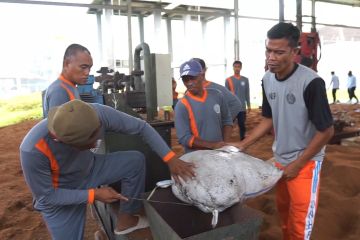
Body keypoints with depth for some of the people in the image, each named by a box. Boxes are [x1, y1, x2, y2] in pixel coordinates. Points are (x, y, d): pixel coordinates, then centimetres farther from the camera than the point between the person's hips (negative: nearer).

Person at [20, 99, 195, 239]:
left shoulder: (99, 114, -32)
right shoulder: (33, 150, -38)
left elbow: (141, 127, -20)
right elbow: (45, 196, -23)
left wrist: (170, 159, -24)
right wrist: (93, 194, -26)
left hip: (89, 169, 4)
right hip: (58, 197, -3)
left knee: (135, 160, -10)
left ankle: (125, 220, 9)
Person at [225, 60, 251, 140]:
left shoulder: (245, 79, 6)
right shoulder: (228, 80, -1)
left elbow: (247, 93, 10)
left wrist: (248, 105, 9)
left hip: (242, 107, 2)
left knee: (242, 125, 7)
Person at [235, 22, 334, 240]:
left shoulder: (311, 82, -23)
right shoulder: (267, 79, -4)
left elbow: (326, 131, -17)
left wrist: (297, 164, -13)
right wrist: (242, 145, 1)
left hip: (305, 162, -6)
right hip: (280, 158, 6)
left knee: (299, 221, 6)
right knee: (283, 209, 22)